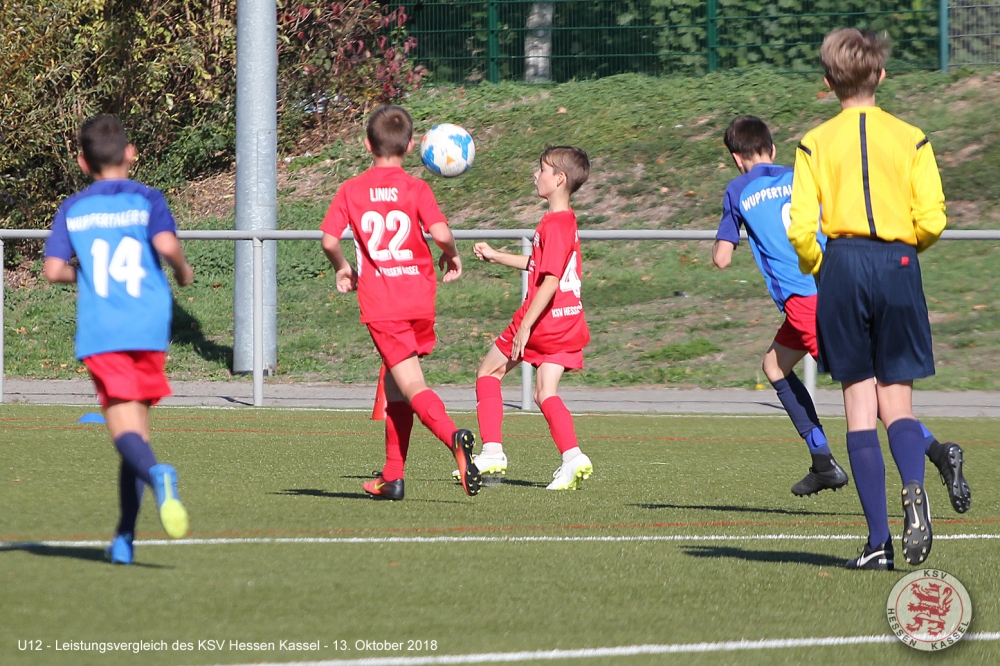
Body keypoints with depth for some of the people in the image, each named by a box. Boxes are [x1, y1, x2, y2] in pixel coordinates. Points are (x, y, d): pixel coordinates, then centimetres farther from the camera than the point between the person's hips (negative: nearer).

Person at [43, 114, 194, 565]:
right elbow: (166, 243, -14)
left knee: (126, 432, -10)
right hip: (149, 328, 1)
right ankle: (124, 537, 11)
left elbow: (53, 270, 0)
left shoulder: (73, 209, 8)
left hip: (99, 333, -1)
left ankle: (157, 473, -45)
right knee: (137, 427, 13)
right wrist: (183, 271, 7)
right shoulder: (146, 199, 4)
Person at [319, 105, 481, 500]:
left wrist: (342, 269, 14)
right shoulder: (416, 189, 0)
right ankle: (392, 478, 17)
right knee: (396, 387, 15)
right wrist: (452, 257, 7)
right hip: (420, 298, 2)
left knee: (412, 386, -8)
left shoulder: (351, 191, 2)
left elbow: (329, 240, -6)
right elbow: (440, 233, -14)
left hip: (380, 304, -2)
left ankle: (453, 437, -36)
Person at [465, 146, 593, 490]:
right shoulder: (566, 221, 12)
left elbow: (550, 280, -23)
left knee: (489, 372, 9)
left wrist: (525, 325, -22)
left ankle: (492, 451, 7)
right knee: (545, 393, 7)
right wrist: (496, 256, 32)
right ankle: (572, 457, -11)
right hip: (569, 321, 8)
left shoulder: (554, 224, -18)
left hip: (544, 318, -8)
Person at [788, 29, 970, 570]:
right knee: (897, 400, 7)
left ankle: (878, 539, -3)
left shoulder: (815, 144, 2)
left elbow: (800, 229, -5)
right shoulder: (910, 139, 4)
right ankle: (913, 486, -27)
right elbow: (931, 219, -4)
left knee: (859, 406, 4)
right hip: (897, 266, 0)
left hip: (842, 266, 0)